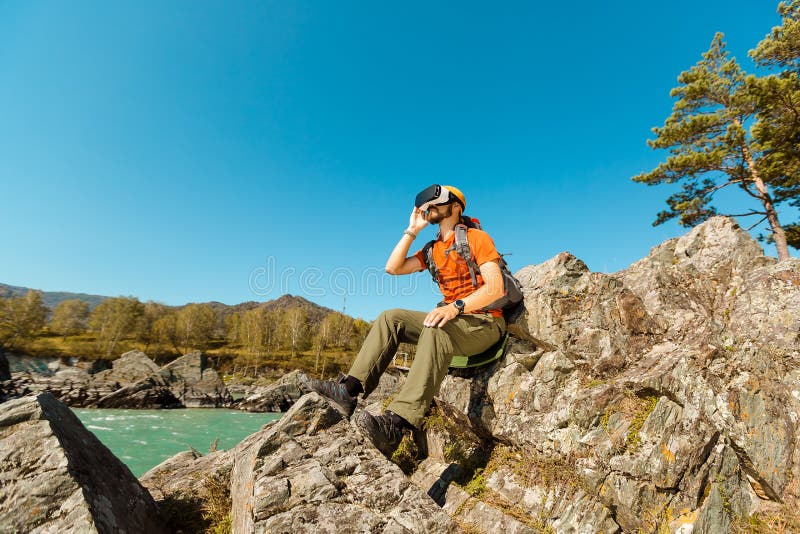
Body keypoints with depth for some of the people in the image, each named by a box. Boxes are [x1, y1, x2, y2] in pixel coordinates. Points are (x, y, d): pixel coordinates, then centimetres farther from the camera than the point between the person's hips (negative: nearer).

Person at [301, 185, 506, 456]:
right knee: (390, 318, -9)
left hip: (485, 322, -7)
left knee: (437, 329, -38)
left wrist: (456, 307, -32)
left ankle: (396, 424, -48)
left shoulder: (476, 238, -3)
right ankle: (348, 390, -21)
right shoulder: (432, 250, 17)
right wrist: (412, 230, 5)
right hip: (452, 319, 7)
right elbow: (393, 268, 7)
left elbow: (495, 288, -17)